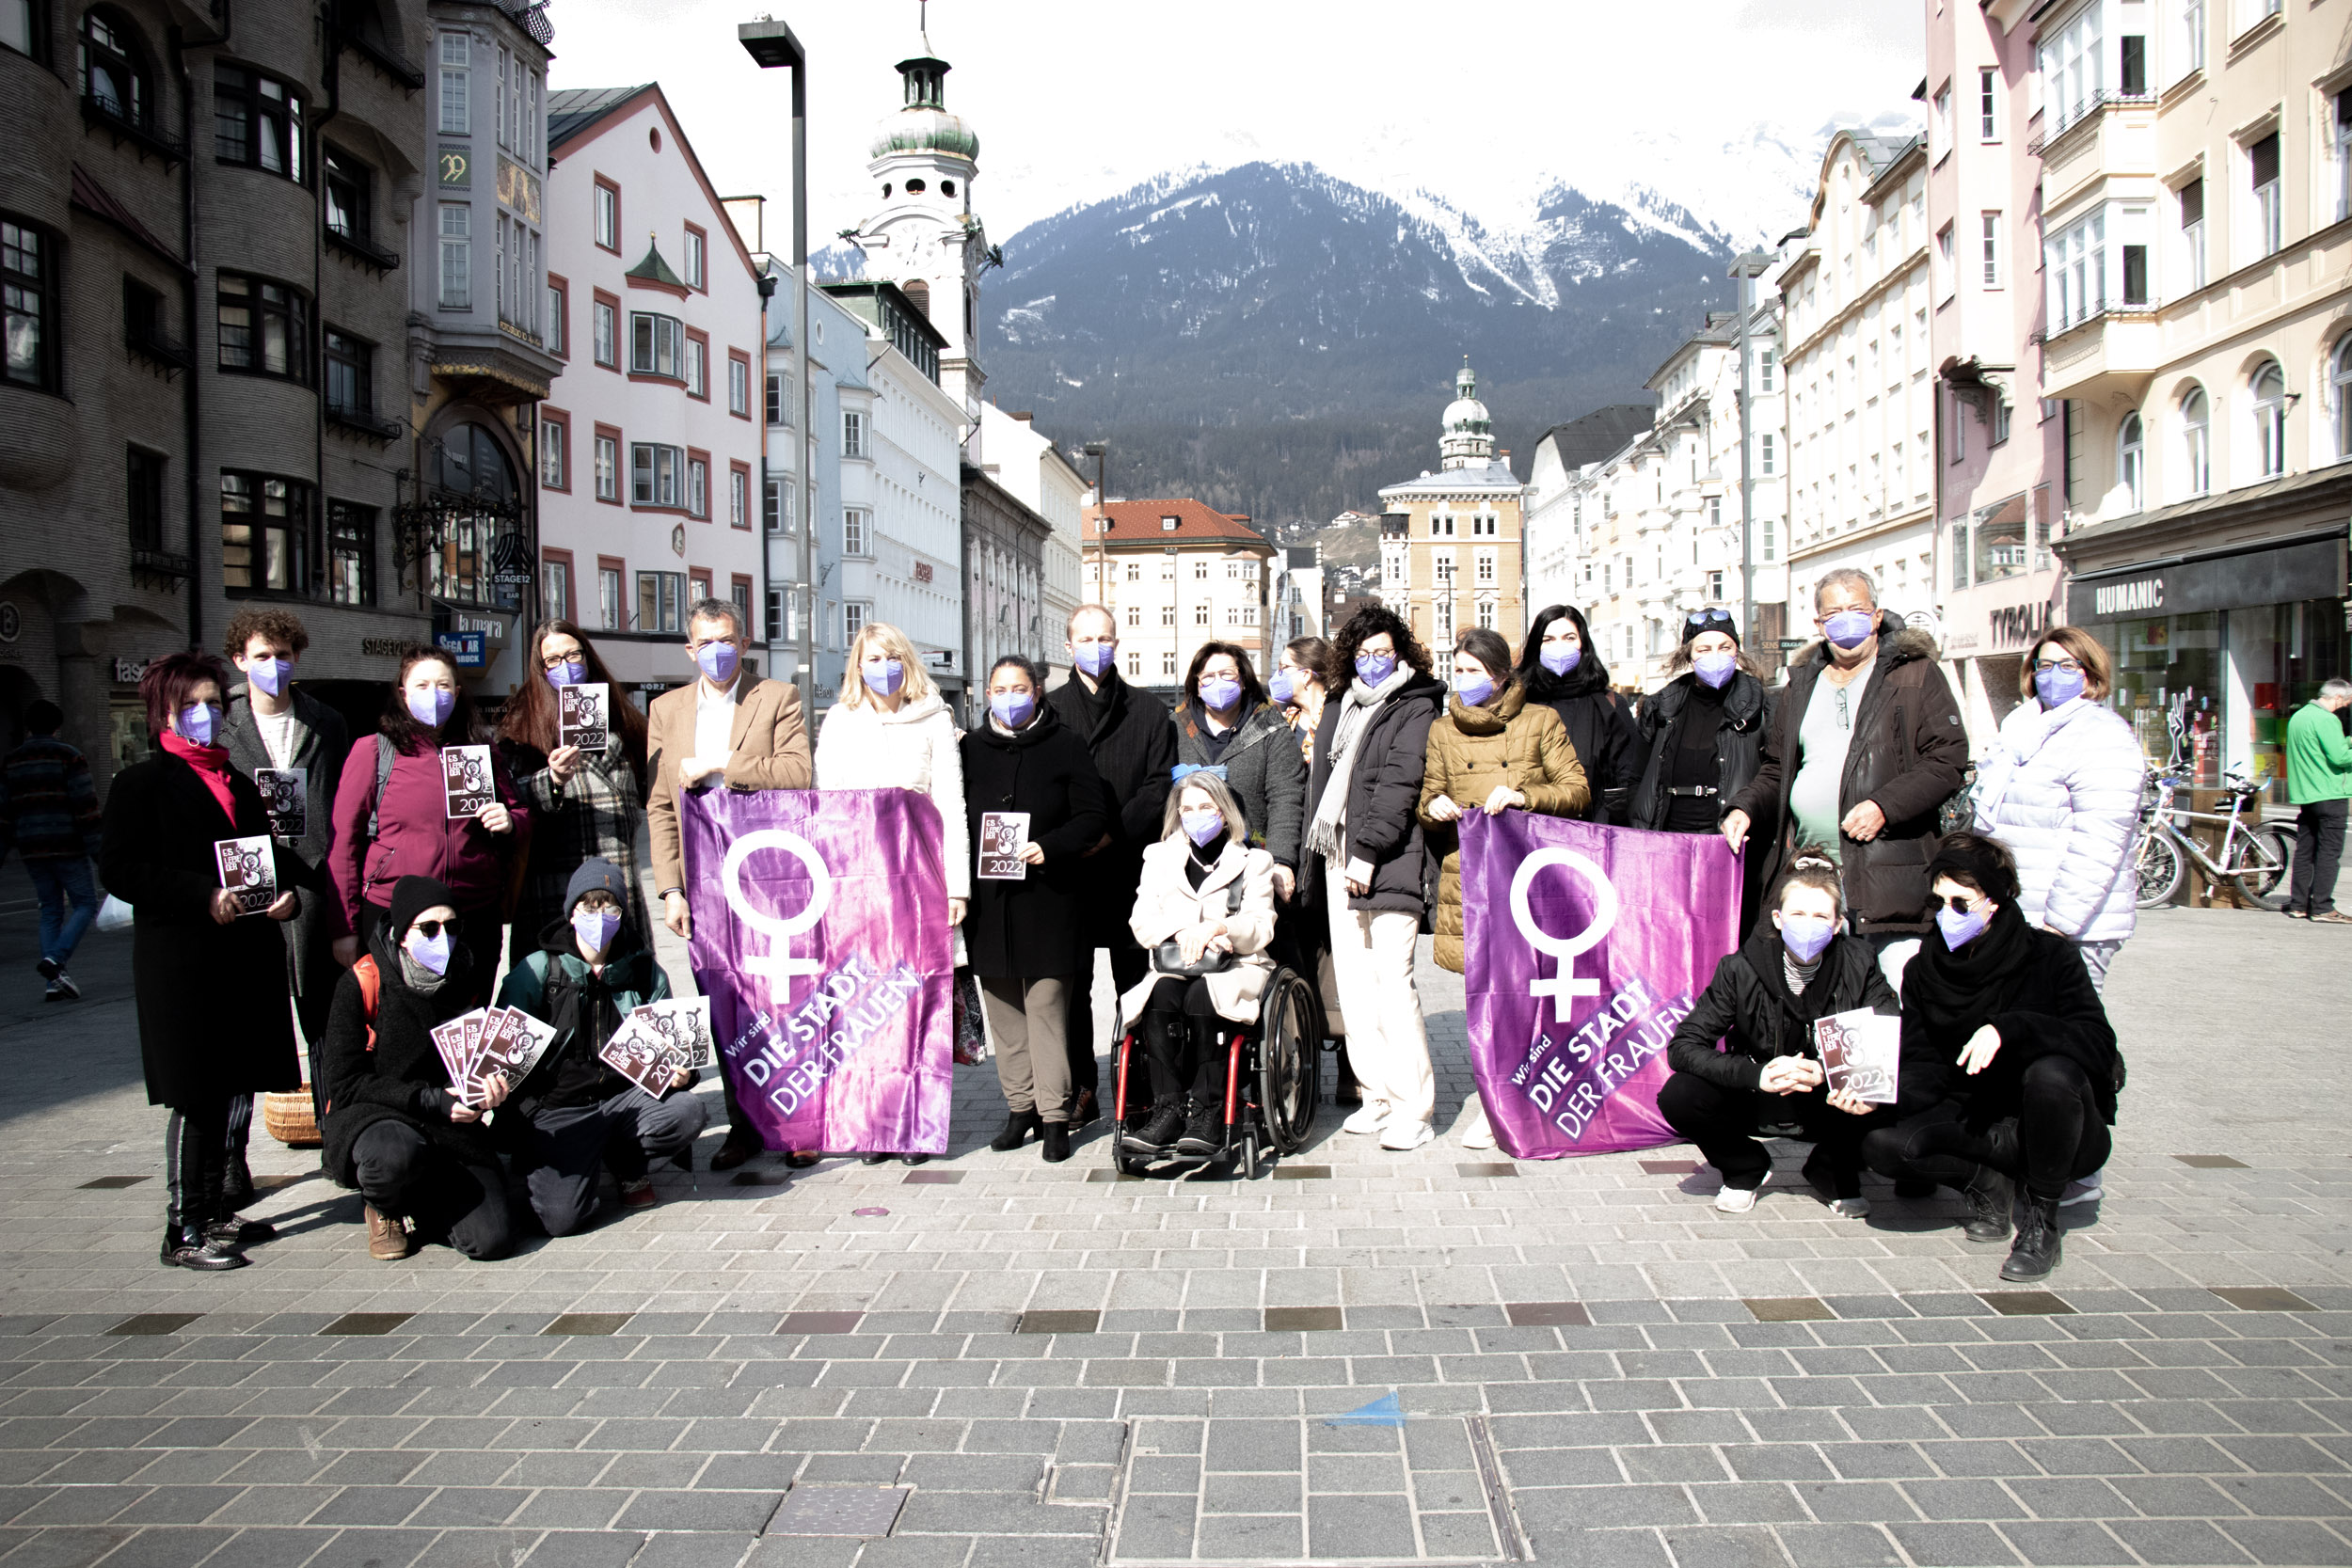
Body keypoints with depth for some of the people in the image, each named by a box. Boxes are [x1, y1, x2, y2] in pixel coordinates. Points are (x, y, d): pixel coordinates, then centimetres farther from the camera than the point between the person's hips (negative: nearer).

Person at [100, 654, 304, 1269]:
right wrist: (203, 896, -21)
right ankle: (183, 1230, 3)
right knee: (194, 1097, -5)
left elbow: (271, 853, 25)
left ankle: (215, 1210, 24)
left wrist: (288, 892, 2)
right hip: (181, 960, -7)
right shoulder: (141, 784, -1)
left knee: (227, 1090, 13)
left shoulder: (239, 784, 20)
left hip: (248, 957, 7)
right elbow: (119, 868, -10)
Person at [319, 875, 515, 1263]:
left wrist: (490, 1087, -9)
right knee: (397, 1152, -41)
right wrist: (431, 1099, -20)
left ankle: (417, 1206, 17)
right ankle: (385, 1207, -1)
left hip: (451, 1128, 3)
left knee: (491, 1240, -19)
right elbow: (346, 1084, -10)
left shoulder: (465, 984, 5)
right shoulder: (361, 984, -7)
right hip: (369, 1118, -3)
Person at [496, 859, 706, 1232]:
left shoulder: (645, 972, 8)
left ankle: (627, 1163, 6)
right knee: (562, 1216, -25)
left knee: (690, 1111, -28)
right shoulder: (538, 970, 0)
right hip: (554, 1109, -3)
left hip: (625, 1099, 3)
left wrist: (679, 1072, -11)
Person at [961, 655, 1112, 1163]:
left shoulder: (1065, 745, 2)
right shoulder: (971, 748, 12)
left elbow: (1094, 816, -1)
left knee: (1047, 1005, -4)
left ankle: (1054, 1114, 3)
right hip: (988, 898, 4)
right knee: (1003, 1007, 7)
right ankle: (1020, 1106, 18)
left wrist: (1049, 847, -15)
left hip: (1048, 897, -4)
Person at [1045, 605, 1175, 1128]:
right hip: (1068, 869, 0)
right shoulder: (1048, 710, 9)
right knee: (1071, 980, 1)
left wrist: (1112, 835, -11)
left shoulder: (1149, 712, 9)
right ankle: (1079, 1089, 9)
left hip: (1129, 865, 0)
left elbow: (1159, 787, 1)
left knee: (1134, 978, 5)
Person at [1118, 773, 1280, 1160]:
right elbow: (1142, 922, 8)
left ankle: (1208, 1113, -32)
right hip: (1175, 967, 2)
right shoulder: (1159, 857, 20)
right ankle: (1169, 1109, -35)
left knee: (1200, 997, -36)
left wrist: (1218, 928, -17)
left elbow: (1261, 928, 1)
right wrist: (1182, 932, -12)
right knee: (1161, 995, -34)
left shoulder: (1253, 861, 13)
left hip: (1236, 968, -2)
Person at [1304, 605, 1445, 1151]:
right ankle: (1378, 1095, 15)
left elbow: (1398, 785, -11)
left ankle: (1413, 1106, -5)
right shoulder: (1338, 707, 20)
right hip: (1339, 860, 7)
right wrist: (1317, 853, 12)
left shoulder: (1415, 708, -1)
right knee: (1352, 980, 7)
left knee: (1392, 978, -11)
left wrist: (1367, 851, -17)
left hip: (1388, 863, -7)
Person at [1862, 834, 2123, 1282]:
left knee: (2051, 1073, -38)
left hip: (2065, 1132, -2)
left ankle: (2041, 1217, -14)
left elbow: (2099, 1045, -23)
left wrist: (2010, 1028, -36)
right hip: (1976, 1123, 2)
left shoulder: (2050, 956, -12)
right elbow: (1922, 1066, -1)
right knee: (1881, 1144, -26)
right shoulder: (1923, 970, 1)